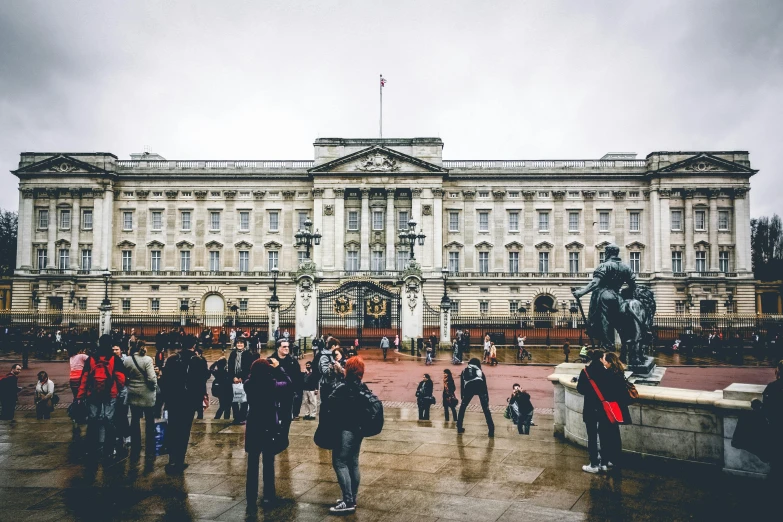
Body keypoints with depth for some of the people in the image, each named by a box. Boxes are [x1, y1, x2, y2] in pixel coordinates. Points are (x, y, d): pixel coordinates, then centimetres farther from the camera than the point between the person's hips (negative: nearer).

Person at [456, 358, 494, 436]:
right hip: (479, 385, 0)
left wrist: (462, 397, 30)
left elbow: (462, 386, 27)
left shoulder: (464, 372, 34)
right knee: (486, 409, 4)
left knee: (463, 406, 21)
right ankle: (491, 430, -3)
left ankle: (459, 428, 24)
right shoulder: (479, 371, 33)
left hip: (469, 387, 0)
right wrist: (487, 400, 28)